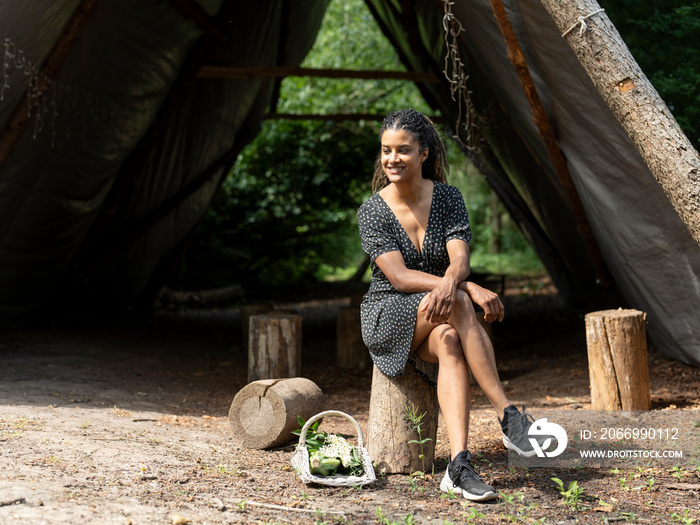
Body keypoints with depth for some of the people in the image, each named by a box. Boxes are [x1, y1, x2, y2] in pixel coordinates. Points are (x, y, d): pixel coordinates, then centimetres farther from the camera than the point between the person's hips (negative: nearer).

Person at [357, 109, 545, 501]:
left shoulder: (448, 199, 0)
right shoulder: (372, 212, -7)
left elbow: (460, 260, -14)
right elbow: (399, 277, -18)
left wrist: (451, 284, -40)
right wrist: (468, 288, -31)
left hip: (437, 322, 2)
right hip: (389, 320, -2)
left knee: (449, 340, -36)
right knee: (456, 303, -33)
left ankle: (459, 465, -45)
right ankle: (510, 417, -36)